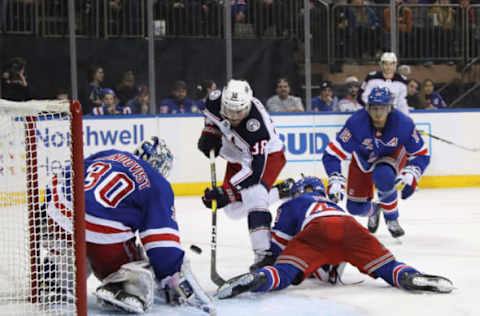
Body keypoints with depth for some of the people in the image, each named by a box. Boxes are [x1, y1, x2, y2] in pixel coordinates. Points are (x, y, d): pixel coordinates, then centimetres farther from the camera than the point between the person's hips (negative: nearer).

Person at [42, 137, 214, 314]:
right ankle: (124, 288, -19)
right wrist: (178, 281, 7)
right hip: (102, 232, -6)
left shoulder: (106, 154, 26)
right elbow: (163, 241, 4)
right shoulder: (158, 186, 12)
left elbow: (67, 177, 28)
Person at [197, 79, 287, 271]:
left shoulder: (257, 125, -40)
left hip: (267, 155, -7)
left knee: (252, 193, -31)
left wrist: (226, 192, -42)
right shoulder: (216, 98, -24)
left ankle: (263, 250, -32)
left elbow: (255, 168, -39)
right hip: (237, 155, 7)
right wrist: (209, 134, -7)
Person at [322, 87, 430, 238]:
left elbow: (421, 154, -18)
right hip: (363, 160, 1)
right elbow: (332, 154, -32)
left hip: (393, 154, -1)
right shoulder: (355, 123, -34)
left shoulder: (403, 123, -29)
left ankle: (392, 218, -10)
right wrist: (336, 181, -44)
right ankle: (373, 211, 39)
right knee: (355, 207, -1)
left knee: (383, 176, -36)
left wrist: (411, 175, -35)